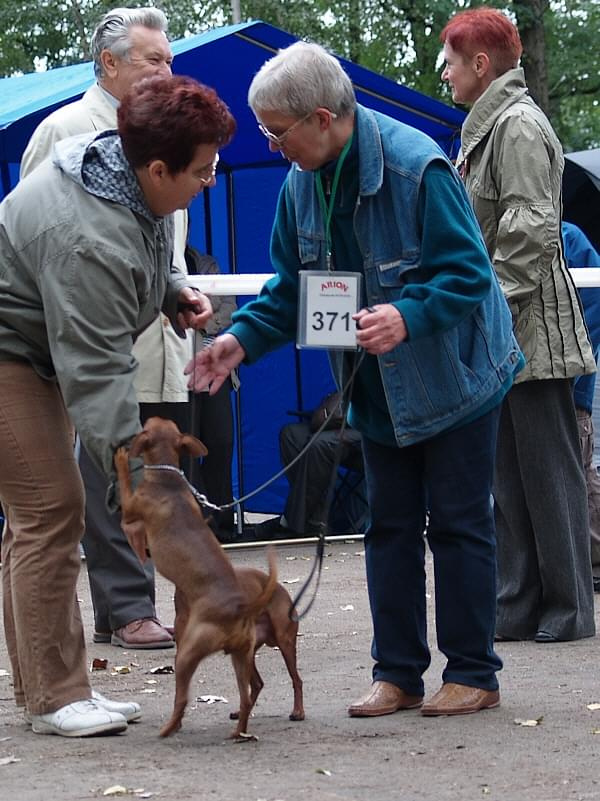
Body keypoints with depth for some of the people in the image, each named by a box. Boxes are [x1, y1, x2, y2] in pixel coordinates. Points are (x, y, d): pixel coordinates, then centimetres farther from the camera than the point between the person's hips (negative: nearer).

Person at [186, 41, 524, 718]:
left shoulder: (416, 166, -24)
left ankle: (472, 674, 9)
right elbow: (290, 287, 8)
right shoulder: (301, 185, -1)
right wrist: (242, 339, -8)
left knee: (459, 524, 0)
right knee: (390, 527, 9)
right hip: (379, 389, 7)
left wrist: (408, 317, -39)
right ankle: (397, 674, 15)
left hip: (453, 377, -7)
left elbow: (468, 273, -23)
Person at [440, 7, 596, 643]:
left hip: (531, 330, -10)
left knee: (547, 468, -3)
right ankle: (518, 606, 16)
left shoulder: (519, 126, -12)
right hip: (497, 339, 10)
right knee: (507, 474, 11)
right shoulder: (486, 127, 17)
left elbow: (531, 232, -19)